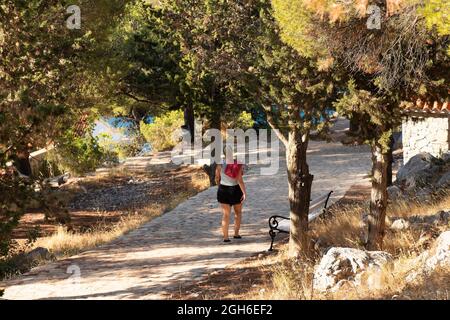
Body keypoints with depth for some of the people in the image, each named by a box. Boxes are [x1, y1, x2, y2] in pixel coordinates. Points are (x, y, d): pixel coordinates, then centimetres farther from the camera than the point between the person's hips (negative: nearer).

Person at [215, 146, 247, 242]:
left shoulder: (220, 164, -8)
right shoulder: (238, 164, -13)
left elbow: (217, 178, 3)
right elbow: (240, 180, -19)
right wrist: (244, 193, -17)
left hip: (223, 190, 1)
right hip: (236, 190, -1)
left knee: (226, 214, 5)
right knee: (238, 212, 19)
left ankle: (226, 237, -1)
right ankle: (236, 233, 19)